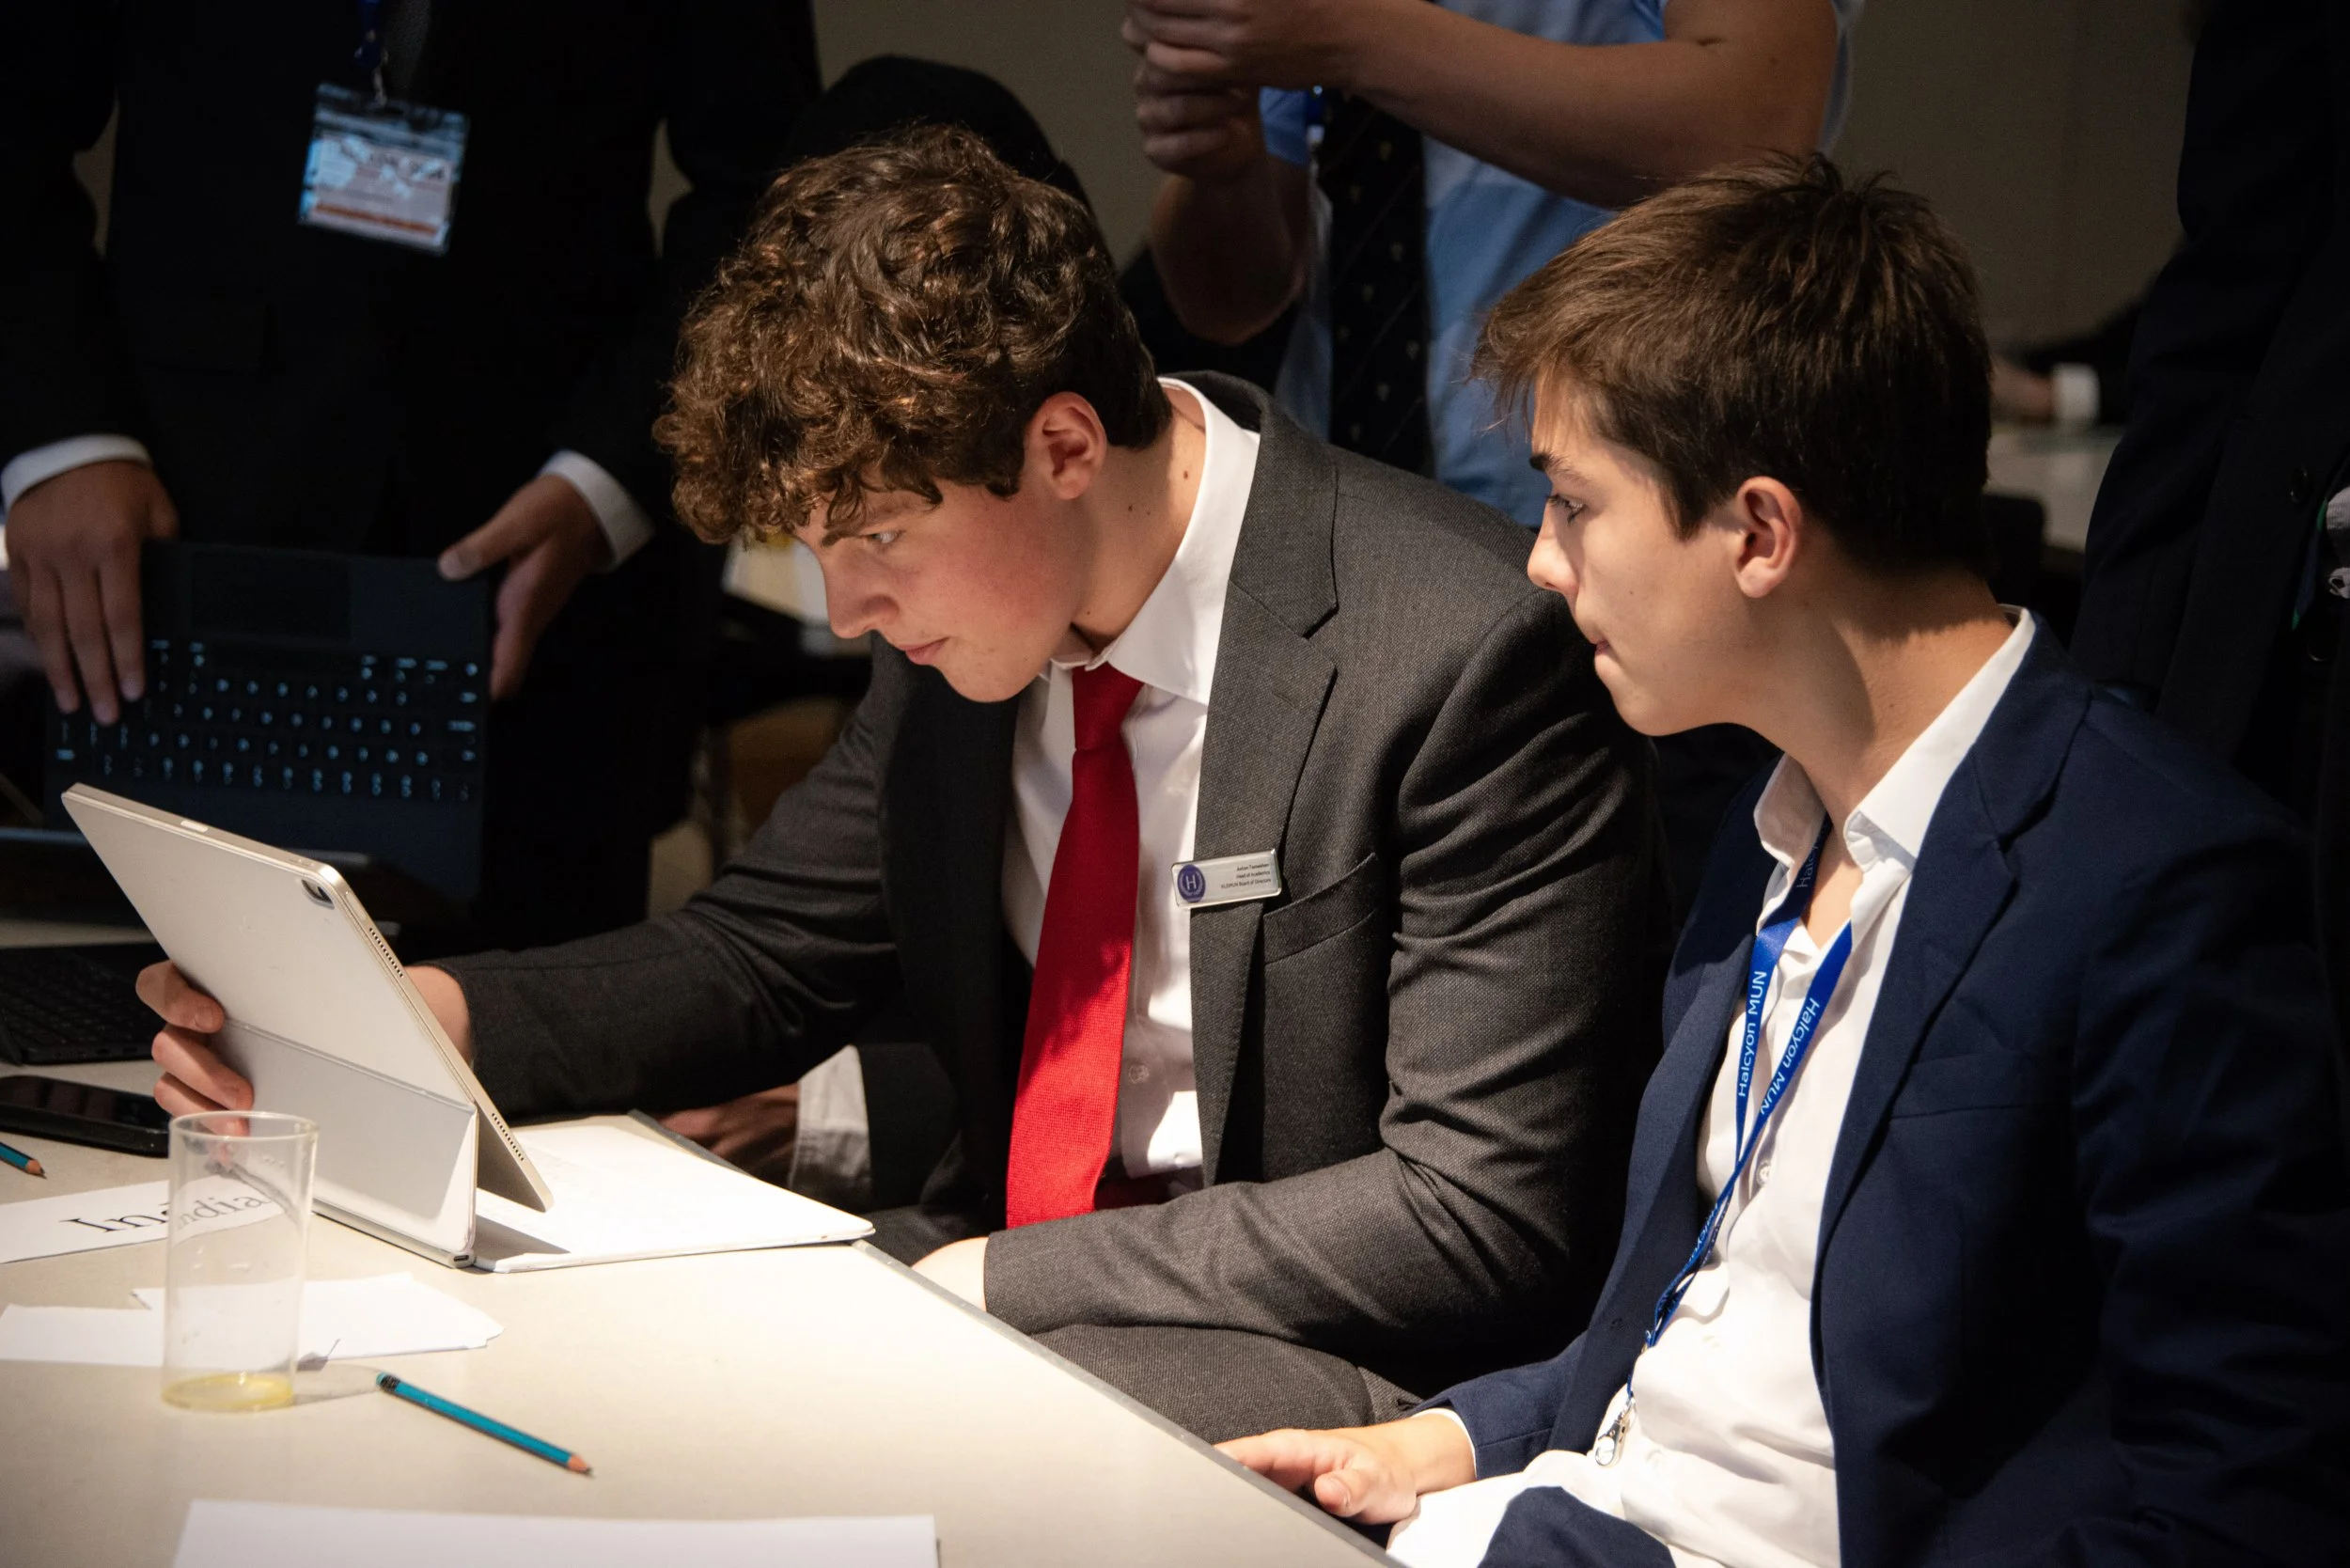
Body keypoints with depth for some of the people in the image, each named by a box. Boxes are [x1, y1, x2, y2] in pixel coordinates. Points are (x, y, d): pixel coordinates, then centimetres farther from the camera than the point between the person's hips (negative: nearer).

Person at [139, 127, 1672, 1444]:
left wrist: (1010, 1274, -21)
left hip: (1311, 1361, -7)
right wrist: (409, 1012, -5)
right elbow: (770, 961, 13)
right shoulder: (980, 615, 1)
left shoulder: (1461, 657, -21)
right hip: (1001, 1269, 7)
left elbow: (1488, 1222, -21)